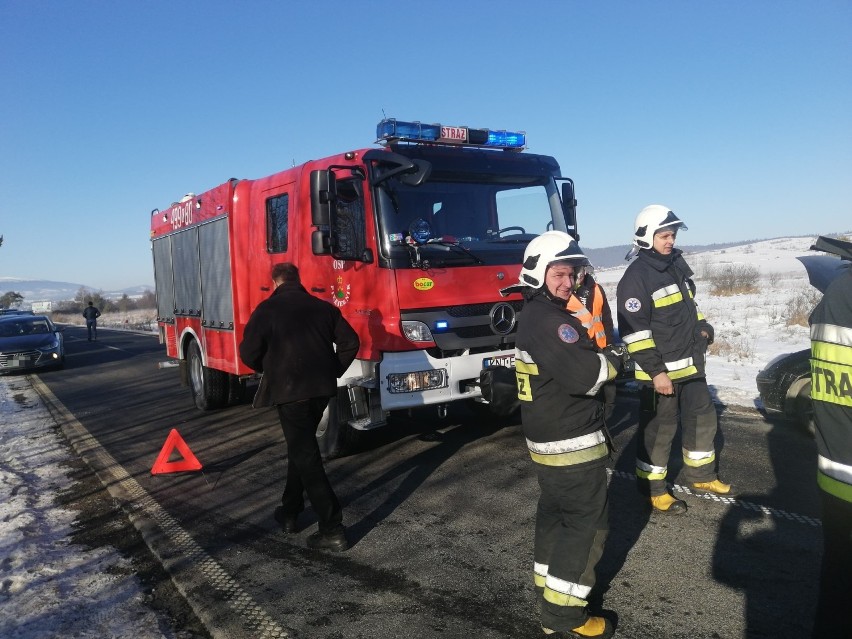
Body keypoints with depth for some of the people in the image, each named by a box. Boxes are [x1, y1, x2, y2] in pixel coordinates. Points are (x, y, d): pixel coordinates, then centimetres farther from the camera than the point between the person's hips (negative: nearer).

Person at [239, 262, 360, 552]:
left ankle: (332, 530, -3)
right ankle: (290, 511, 32)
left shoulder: (267, 309, -4)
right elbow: (350, 343, 7)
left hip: (289, 390, -6)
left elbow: (249, 354, -6)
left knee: (305, 456, -2)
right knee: (301, 448, 22)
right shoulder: (323, 307, 11)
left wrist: (271, 370, 13)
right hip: (322, 388, 6)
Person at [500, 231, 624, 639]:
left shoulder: (535, 316, 12)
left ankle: (549, 586, 34)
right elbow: (584, 375, -30)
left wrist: (597, 354, -4)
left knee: (555, 513, 20)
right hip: (572, 443, -10)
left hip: (547, 439, 10)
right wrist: (614, 360, -11)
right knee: (587, 522, 0)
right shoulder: (549, 321, -23)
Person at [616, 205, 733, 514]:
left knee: (702, 417, 18)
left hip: (691, 364, 9)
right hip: (660, 370, -9)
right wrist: (655, 371, -21)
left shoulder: (677, 265, 11)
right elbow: (633, 331, -21)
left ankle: (701, 476, 36)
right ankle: (652, 488, 17)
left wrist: (703, 327, 9)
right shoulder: (636, 277, -17)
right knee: (658, 429, 2)